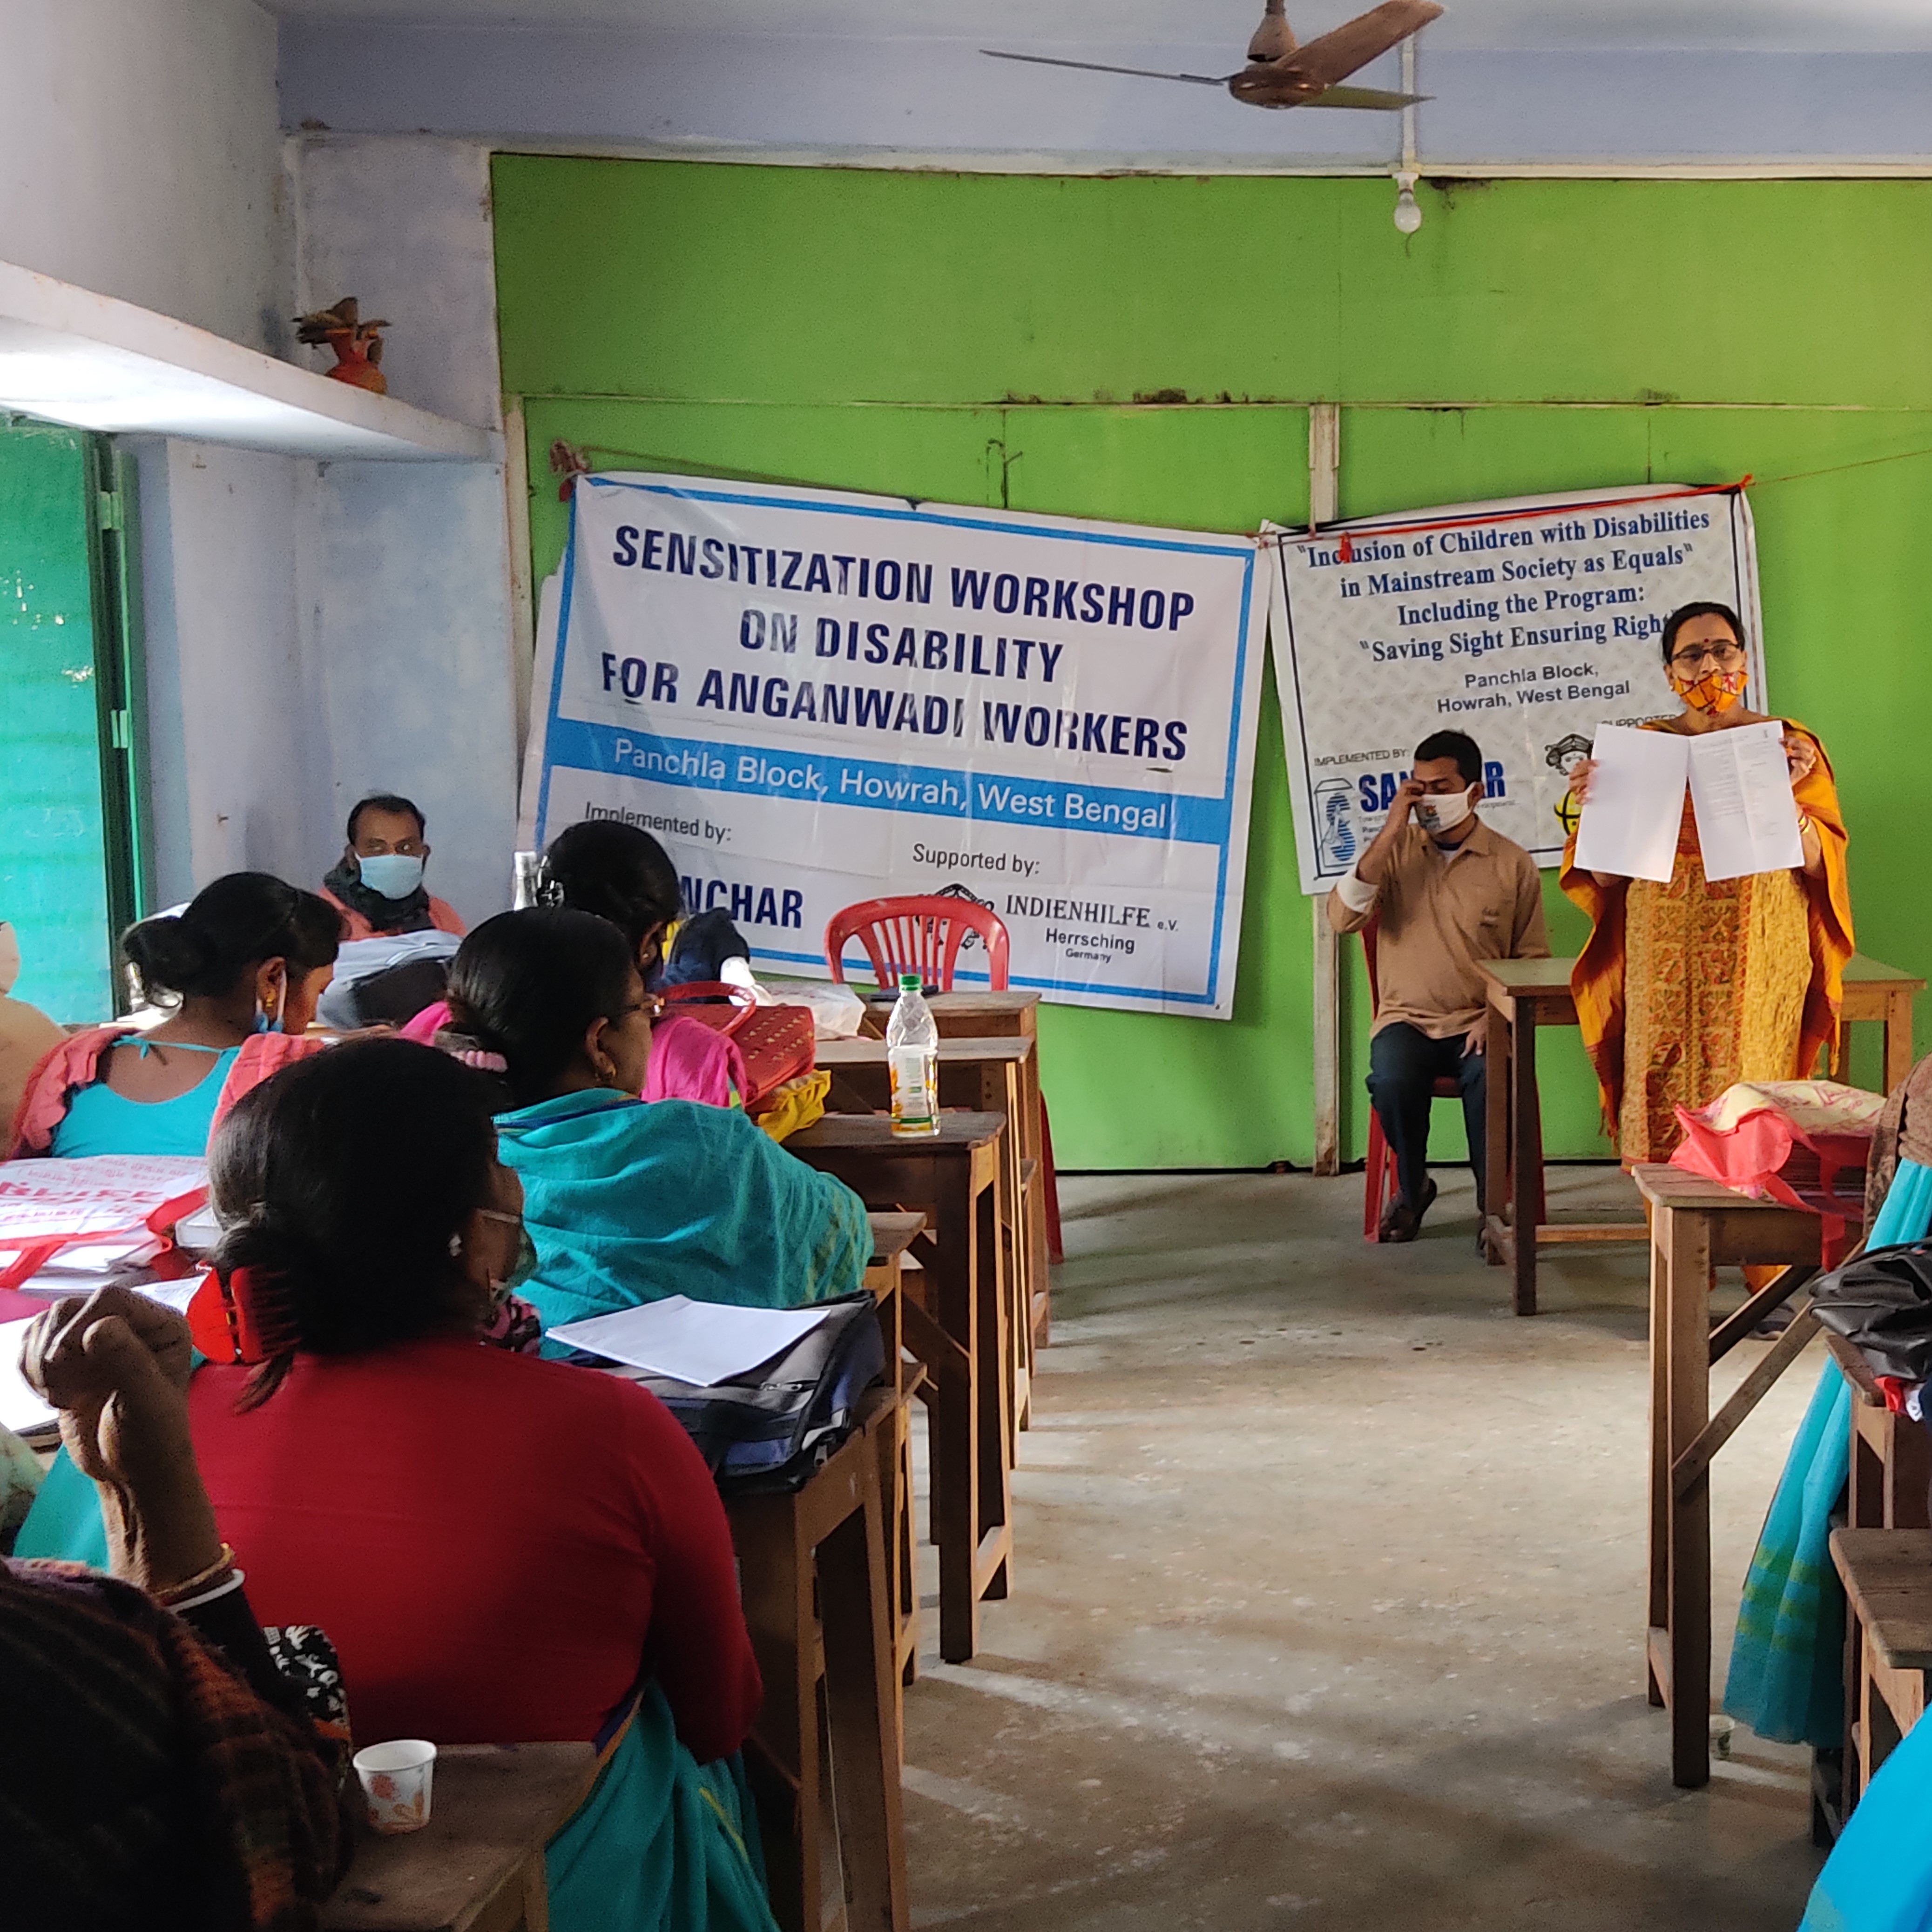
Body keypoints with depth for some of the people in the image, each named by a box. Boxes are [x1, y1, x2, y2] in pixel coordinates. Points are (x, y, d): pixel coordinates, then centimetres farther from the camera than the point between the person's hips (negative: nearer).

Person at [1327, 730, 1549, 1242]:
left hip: (1479, 1023, -1)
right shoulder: (1395, 850, 7)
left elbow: (1533, 960, 5)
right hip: (1406, 1018, 1)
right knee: (1391, 1081, -31)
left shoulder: (1512, 864, 4)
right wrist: (1391, 831, -13)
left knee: (1493, 1080, -34)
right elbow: (1343, 917, -9)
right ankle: (1412, 1189, -1)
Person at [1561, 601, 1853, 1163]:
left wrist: (1787, 796, -14)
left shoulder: (1787, 745, 8)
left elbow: (1820, 864, 0)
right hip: (1666, 966, 1)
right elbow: (1606, 877, 7)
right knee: (1663, 1117, -3)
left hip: (1758, 966, -1)